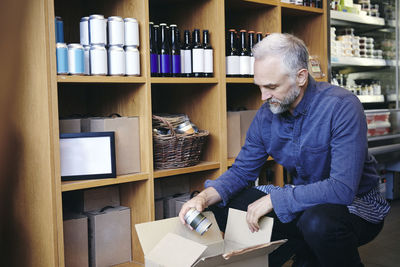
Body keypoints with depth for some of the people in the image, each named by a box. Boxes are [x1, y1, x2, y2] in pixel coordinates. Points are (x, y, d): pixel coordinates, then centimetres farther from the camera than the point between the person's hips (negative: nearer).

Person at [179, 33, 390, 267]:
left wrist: (274, 199, -28)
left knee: (318, 222, -40)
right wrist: (205, 197, -16)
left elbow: (342, 188, -32)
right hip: (303, 199, 7)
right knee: (224, 204, -3)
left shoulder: (342, 107, -24)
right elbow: (242, 170, 3)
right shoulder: (267, 114, -5)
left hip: (355, 203, -6)